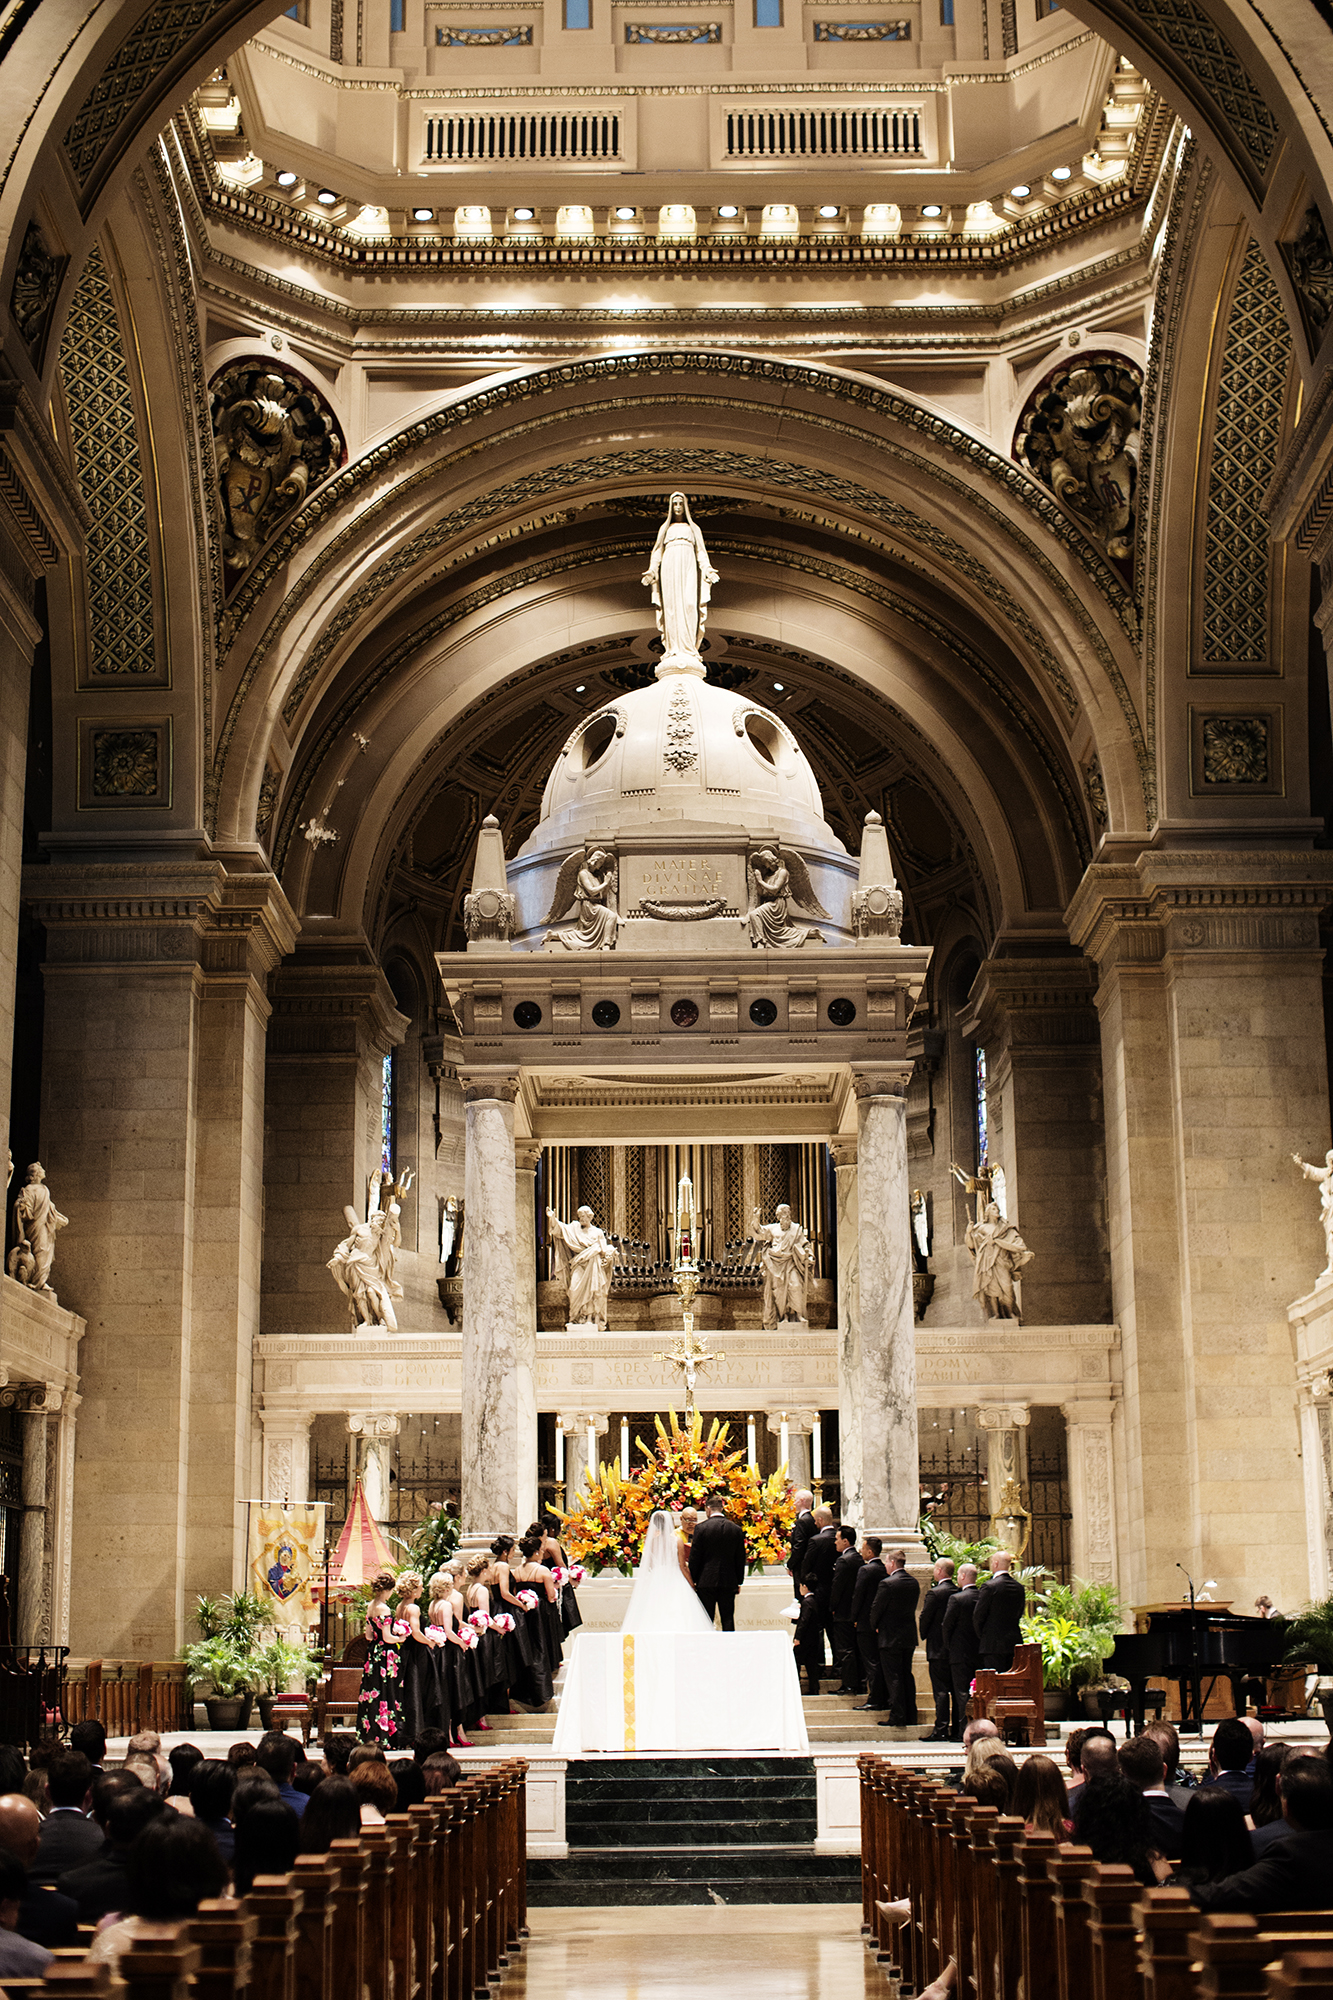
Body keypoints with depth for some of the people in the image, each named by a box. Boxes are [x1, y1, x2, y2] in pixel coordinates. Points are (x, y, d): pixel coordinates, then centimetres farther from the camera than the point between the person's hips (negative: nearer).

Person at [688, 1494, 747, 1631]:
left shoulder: (701, 1528, -7)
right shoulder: (736, 1529, 1)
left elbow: (694, 1557, -5)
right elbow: (741, 1558, 6)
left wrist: (693, 1579, 5)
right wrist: (739, 1582, 14)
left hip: (706, 1580, -2)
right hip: (729, 1582, 2)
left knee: (706, 1621, 3)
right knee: (728, 1620, 5)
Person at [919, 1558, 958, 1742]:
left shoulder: (934, 1594, -13)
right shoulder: (959, 1592, 4)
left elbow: (924, 1619, -9)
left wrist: (924, 1637, 9)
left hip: (938, 1648, -6)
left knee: (940, 1691, -5)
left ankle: (941, 1730, -5)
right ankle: (957, 1729, 11)